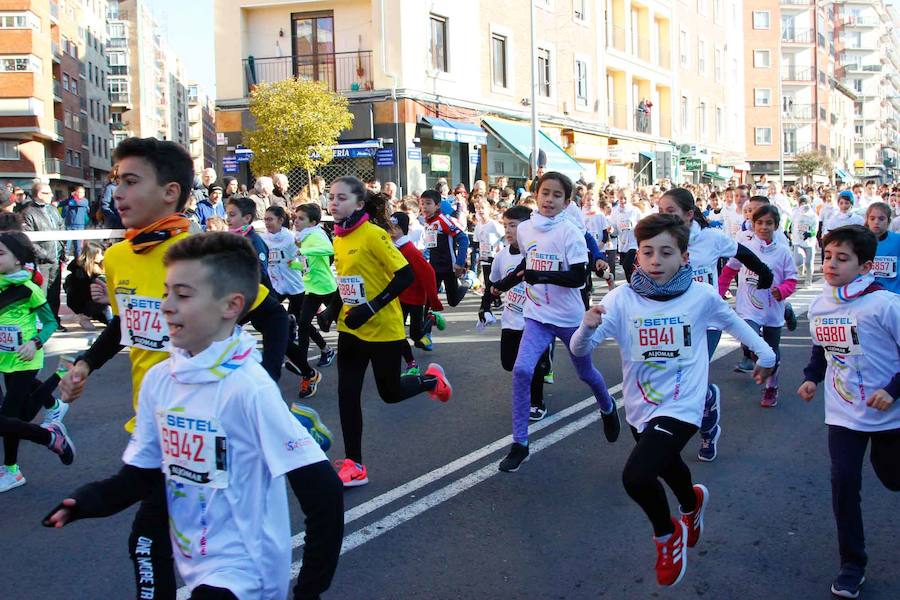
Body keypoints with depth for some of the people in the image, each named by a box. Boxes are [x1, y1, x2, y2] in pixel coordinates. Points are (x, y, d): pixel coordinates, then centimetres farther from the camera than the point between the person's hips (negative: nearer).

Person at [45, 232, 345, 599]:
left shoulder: (249, 388, -22)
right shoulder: (158, 379, -2)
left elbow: (322, 491, -22)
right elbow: (144, 471, 7)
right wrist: (89, 500, -11)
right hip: (193, 565, 6)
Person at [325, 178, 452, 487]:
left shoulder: (373, 234, -17)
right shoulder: (339, 238, 5)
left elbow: (405, 275, -20)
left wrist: (371, 308, -23)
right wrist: (335, 308, 9)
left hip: (383, 330, -6)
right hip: (351, 330, 7)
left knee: (390, 392, 8)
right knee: (347, 394, 3)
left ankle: (432, 379, 38)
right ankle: (354, 465, 12)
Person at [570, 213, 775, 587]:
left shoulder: (701, 296, -12)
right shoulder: (622, 298, -13)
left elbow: (732, 322, 10)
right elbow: (580, 350, -17)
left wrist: (764, 354, 20)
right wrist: (587, 327, -39)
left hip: (681, 406, -3)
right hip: (639, 406, 4)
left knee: (636, 476, -23)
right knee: (667, 465, 29)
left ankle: (667, 535, 9)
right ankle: (692, 503, 66)